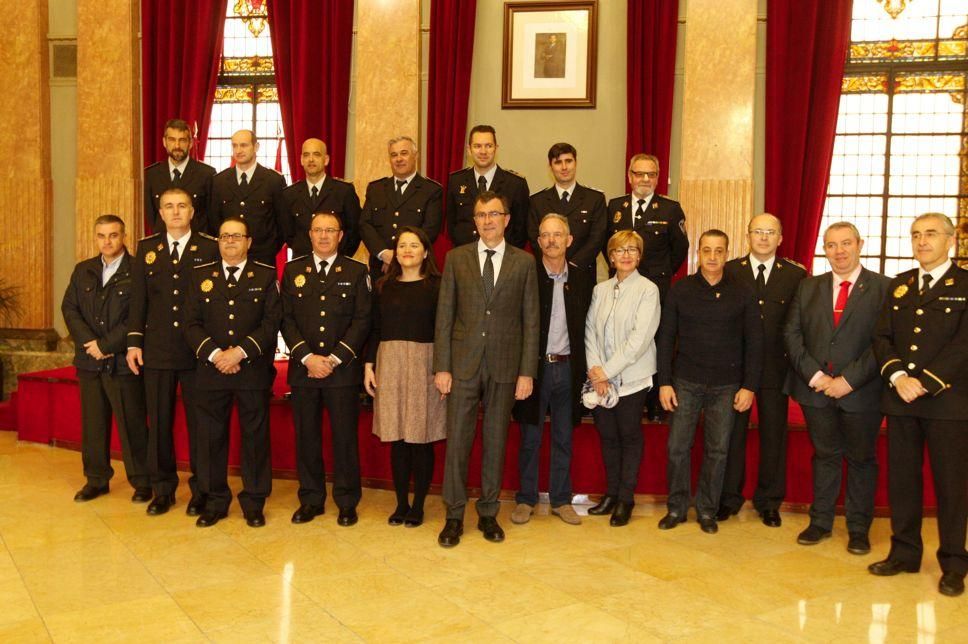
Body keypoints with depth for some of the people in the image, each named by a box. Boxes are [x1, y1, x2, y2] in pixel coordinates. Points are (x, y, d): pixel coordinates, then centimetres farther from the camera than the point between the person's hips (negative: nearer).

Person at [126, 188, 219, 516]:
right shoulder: (146, 248, 9)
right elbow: (138, 299, 9)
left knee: (199, 422, 4)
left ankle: (200, 490, 16)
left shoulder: (210, 248, 1)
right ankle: (163, 489, 21)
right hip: (157, 351, 3)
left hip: (198, 352, -2)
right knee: (159, 422, 8)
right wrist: (134, 342, 3)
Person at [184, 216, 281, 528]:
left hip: (254, 371, -2)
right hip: (210, 370, 2)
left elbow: (271, 322, -5)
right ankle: (215, 501, 20)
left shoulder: (266, 276, 4)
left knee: (255, 437, 4)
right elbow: (192, 323, 4)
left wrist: (239, 352, -14)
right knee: (211, 437, 6)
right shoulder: (201, 275, 11)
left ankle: (253, 502, 16)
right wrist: (215, 354, -12)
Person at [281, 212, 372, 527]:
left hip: (343, 369, -2)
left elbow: (362, 320, -2)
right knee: (306, 436, 6)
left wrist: (334, 359, -10)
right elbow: (286, 319, 4)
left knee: (345, 436, 2)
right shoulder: (293, 270, 10)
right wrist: (307, 357, -9)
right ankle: (311, 499, 19)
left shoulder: (357, 271, 4)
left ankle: (347, 502, 14)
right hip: (303, 369, 2)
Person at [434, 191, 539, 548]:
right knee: (457, 441, 3)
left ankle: (488, 514, 22)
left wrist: (527, 371, -3)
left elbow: (530, 320, 3)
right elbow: (444, 316, 2)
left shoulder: (524, 262, 4)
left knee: (495, 441, 9)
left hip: (504, 366, 0)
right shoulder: (456, 258, 4)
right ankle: (454, 516, 15)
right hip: (463, 364, 0)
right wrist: (441, 367, -3)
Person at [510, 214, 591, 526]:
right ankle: (526, 500, 19)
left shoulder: (579, 279, 6)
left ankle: (561, 500, 22)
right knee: (530, 438, 7)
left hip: (566, 368, 3)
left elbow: (582, 328, 7)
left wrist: (581, 368, 1)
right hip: (534, 366, -2)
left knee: (563, 439, 10)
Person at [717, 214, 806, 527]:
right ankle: (728, 499, 21)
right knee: (732, 433, 8)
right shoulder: (729, 271, 1)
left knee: (774, 436, 10)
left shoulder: (796, 275, 2)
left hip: (776, 368, 1)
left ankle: (769, 502, 25)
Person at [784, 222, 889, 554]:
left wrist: (849, 380, -17)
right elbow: (792, 334, 3)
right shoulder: (808, 287, 8)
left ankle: (859, 529, 23)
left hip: (860, 391, -3)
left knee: (861, 458, 10)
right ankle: (820, 522, 26)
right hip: (815, 389, 3)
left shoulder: (883, 288, -4)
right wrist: (814, 375, -9)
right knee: (825, 455, 14)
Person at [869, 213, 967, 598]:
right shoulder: (899, 286, 12)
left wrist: (925, 383, -17)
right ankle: (904, 552, 22)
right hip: (900, 399, 4)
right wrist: (898, 377, -11)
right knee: (901, 479, 9)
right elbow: (882, 337, 5)